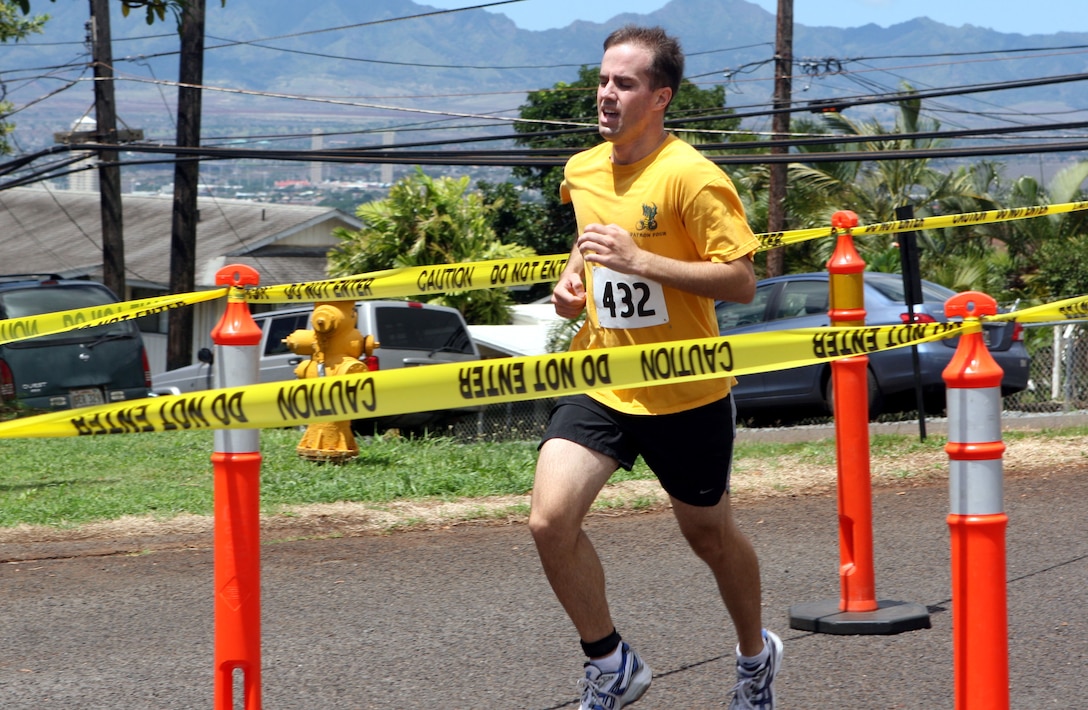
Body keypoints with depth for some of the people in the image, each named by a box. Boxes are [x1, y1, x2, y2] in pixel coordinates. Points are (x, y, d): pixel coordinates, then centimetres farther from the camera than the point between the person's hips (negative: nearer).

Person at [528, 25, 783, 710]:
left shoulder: (692, 177, -17)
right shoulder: (582, 171, 4)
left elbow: (742, 281, -20)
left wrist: (639, 260, -26)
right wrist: (574, 277, 5)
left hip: (685, 393, -5)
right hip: (599, 381, 5)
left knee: (708, 532, 13)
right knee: (550, 519, -14)